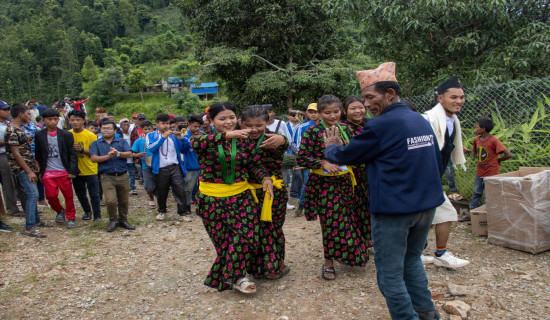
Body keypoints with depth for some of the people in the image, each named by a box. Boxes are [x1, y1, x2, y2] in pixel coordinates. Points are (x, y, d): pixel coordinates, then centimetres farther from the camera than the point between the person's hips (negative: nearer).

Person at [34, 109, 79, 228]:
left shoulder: (66, 135, 2)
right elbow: (37, 155, 7)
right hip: (48, 172, 1)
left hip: (64, 172, -1)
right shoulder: (39, 135, 5)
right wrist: (39, 171, 3)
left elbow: (73, 154, 0)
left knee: (68, 196, 3)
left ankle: (71, 218, 18)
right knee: (51, 195, -2)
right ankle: (60, 211, 28)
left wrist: (72, 171, -6)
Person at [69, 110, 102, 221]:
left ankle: (97, 216, 7)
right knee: (80, 194, 18)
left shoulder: (90, 135, -11)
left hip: (90, 170, -4)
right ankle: (87, 211, 39)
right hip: (76, 170, 4)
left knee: (94, 195, -2)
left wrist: (82, 150, -25)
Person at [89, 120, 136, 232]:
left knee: (124, 201, 8)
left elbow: (129, 154, -5)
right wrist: (108, 156, -16)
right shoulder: (96, 143, 9)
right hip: (107, 177, -1)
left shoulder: (122, 141, 9)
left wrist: (118, 153, -22)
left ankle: (123, 220, 27)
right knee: (111, 201, -14)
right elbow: (94, 158, -5)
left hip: (123, 176, 2)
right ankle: (113, 221, 9)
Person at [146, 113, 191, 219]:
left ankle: (183, 212, 6)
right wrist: (163, 137, -20)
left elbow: (185, 149, 6)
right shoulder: (151, 135, 6)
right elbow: (151, 148, -14)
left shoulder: (174, 135, 10)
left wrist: (182, 138, -11)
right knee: (161, 192, 11)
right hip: (160, 169, -1)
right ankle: (161, 211, 31)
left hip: (175, 167, 1)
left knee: (180, 190, -3)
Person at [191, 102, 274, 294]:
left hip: (241, 197, 2)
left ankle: (233, 276, 13)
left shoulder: (244, 140, 3)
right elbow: (197, 142, -31)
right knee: (224, 241, 5)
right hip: (213, 199, -2)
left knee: (248, 235, -7)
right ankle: (234, 277, 24)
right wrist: (226, 135, -45)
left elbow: (255, 164, 4)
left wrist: (265, 177, -17)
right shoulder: (204, 138, -6)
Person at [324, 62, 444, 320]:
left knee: (390, 273, 4)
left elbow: (345, 156, -5)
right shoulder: (422, 122, 8)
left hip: (394, 209, -8)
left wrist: (330, 147, 15)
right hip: (427, 205, 8)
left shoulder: (380, 125, -15)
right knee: (412, 260, 24)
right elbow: (438, 163, 14)